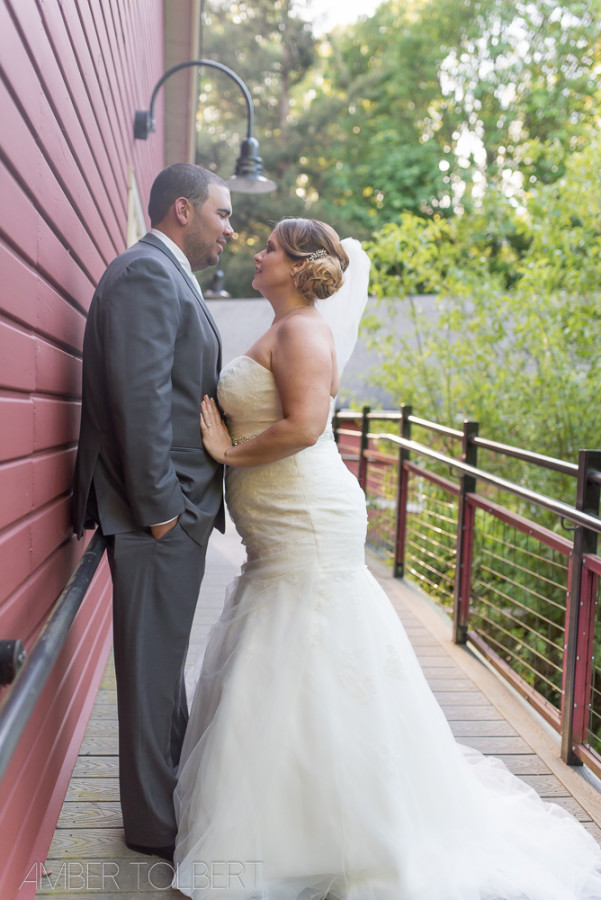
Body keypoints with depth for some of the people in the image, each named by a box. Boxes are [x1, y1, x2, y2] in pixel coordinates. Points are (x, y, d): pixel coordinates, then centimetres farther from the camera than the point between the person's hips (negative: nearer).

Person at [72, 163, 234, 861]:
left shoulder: (167, 278, 19)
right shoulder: (146, 272, -14)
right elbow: (140, 396, -23)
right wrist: (159, 503, -22)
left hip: (175, 505, 10)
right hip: (159, 512, -10)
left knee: (164, 657, 21)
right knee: (153, 663, 1)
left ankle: (172, 782, 37)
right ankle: (156, 821, 16)